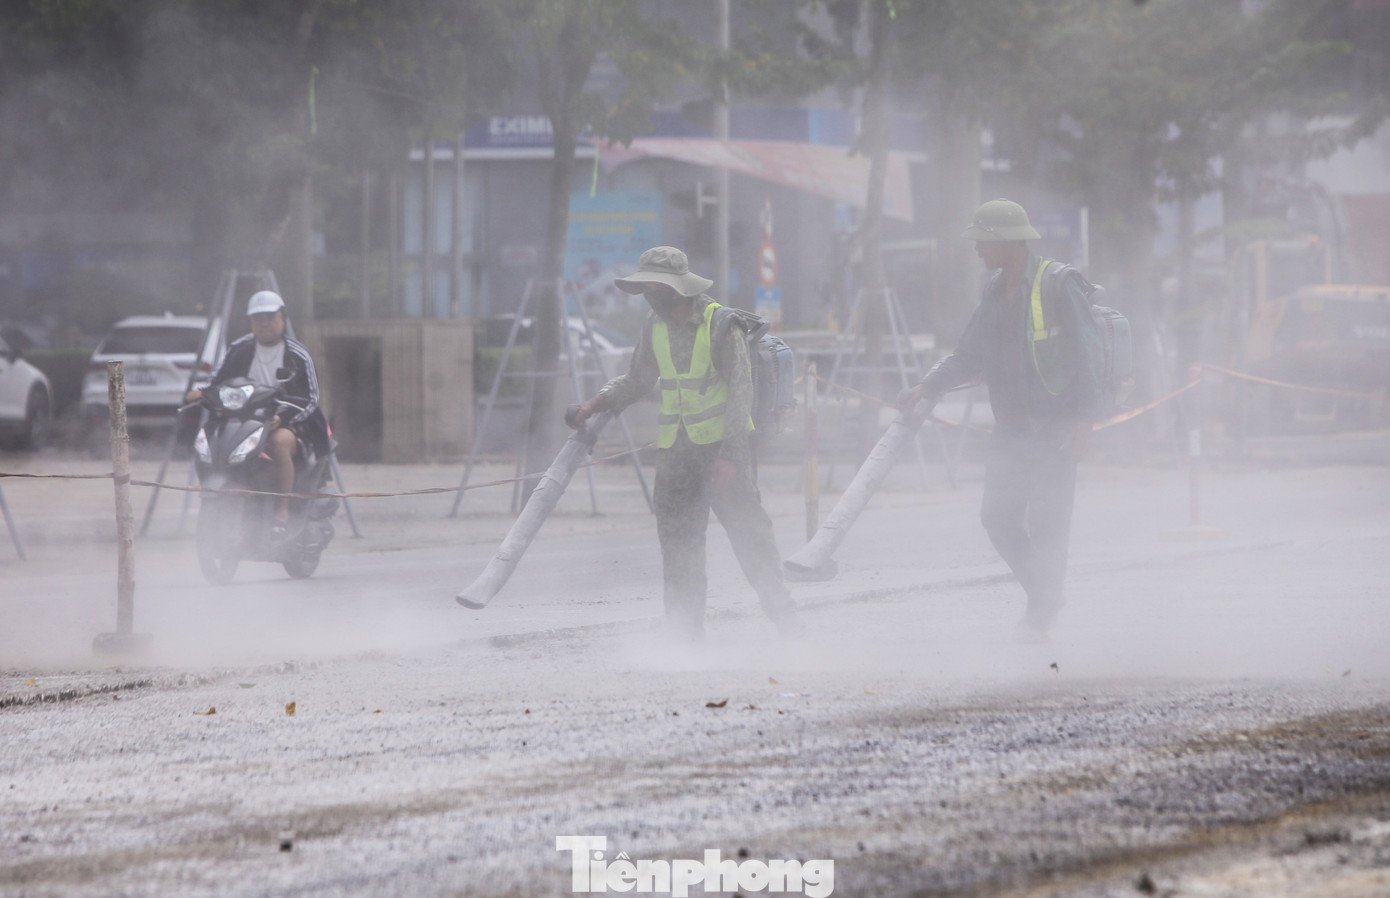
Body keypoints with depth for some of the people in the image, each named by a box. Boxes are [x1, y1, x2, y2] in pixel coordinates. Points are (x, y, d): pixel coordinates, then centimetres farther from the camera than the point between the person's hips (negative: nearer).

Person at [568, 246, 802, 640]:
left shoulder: (719, 324, -11)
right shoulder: (655, 326, 8)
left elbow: (740, 391, -12)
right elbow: (638, 379, 22)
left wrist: (729, 454, -18)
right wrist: (601, 401, 5)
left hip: (721, 445, -6)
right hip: (674, 451, 6)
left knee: (746, 528, -6)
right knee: (678, 541, 3)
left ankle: (782, 613, 4)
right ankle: (685, 629, 7)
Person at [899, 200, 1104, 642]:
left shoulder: (1060, 285, -10)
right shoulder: (996, 293, 12)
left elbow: (1088, 354, -12)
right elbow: (970, 355, 17)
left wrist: (1082, 417, -19)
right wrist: (929, 386, 3)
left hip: (1056, 427, -7)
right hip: (1011, 427, 7)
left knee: (1046, 521, -6)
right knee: (998, 515, 3)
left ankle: (1040, 613, 6)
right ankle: (1045, 594, 22)